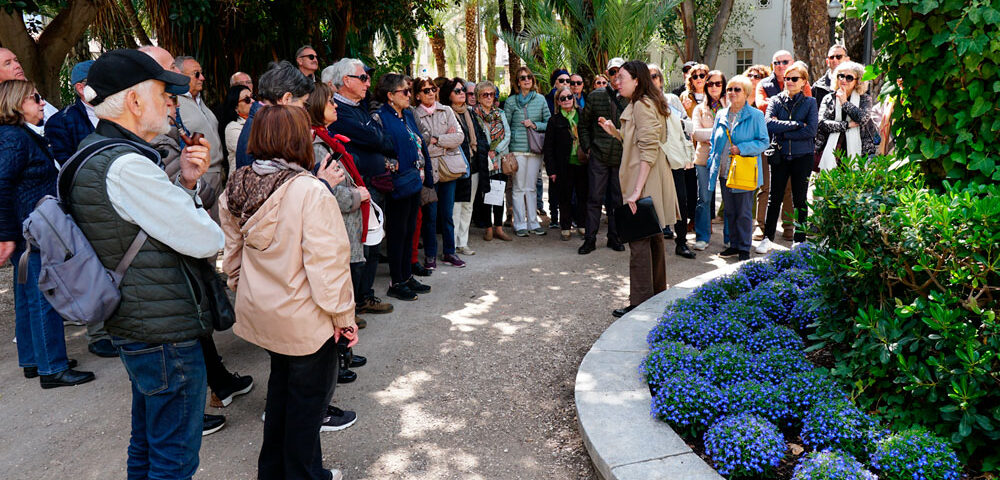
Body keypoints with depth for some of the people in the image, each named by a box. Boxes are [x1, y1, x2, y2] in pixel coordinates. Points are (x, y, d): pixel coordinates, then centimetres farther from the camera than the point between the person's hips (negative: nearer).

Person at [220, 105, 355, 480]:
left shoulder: (236, 191, -1)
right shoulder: (312, 192, -24)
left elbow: (232, 254, 10)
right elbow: (328, 262, -23)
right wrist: (344, 316, -13)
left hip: (259, 310, 8)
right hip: (304, 321, -7)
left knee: (281, 384, 26)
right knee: (309, 395, 12)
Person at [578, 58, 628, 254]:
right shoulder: (595, 96, 4)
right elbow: (583, 123, 11)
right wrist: (587, 146, 3)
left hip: (622, 157, 0)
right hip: (599, 156, 0)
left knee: (617, 199, 9)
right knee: (594, 198, 2)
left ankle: (614, 237, 20)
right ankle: (590, 239, 10)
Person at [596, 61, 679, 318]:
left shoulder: (642, 105, -14)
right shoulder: (650, 104, 18)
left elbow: (648, 150, -21)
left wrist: (637, 189, -25)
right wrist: (615, 132, 10)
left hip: (645, 181, -11)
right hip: (649, 182, 11)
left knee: (639, 240, -8)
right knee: (653, 237, 16)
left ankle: (640, 303, -4)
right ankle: (657, 295, 27)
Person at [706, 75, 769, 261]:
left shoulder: (755, 115, -4)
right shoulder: (721, 115, 11)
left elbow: (763, 142, -6)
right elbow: (714, 142, 17)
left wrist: (741, 149, -18)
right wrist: (712, 165, 8)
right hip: (724, 172, 5)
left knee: (744, 213, 2)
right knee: (730, 212, 13)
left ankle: (744, 248, 12)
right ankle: (734, 245, 24)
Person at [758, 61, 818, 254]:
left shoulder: (810, 102, 3)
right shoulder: (775, 101, 5)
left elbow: (811, 130, -10)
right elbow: (769, 124, -12)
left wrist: (783, 133, -12)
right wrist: (797, 125, -14)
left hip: (802, 156, -1)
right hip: (780, 155, 1)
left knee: (800, 199, 5)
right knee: (775, 197, 3)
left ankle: (800, 240, 14)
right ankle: (767, 238, 11)